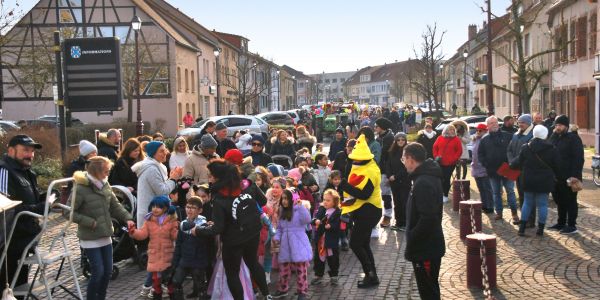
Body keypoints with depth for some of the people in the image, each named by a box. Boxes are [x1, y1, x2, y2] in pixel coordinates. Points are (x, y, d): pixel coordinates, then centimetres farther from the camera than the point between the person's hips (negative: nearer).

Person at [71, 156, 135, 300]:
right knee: (98, 272, -6)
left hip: (106, 236, 7)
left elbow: (115, 205, 10)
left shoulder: (105, 185, 4)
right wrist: (90, 222, -18)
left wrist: (127, 218, -4)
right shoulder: (80, 188, -17)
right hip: (90, 239, -7)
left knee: (108, 270, 11)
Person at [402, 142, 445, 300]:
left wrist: (410, 244, -21)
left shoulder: (423, 183, -24)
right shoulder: (429, 176, 9)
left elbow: (427, 219, -30)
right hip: (429, 245, 10)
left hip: (425, 249, -10)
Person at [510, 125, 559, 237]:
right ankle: (540, 229, 10)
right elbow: (556, 166, -2)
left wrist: (511, 164, 21)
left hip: (528, 181, 2)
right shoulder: (552, 149, -8)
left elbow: (519, 162, 1)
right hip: (544, 181, -2)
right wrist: (552, 175, 16)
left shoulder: (525, 148, -5)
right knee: (542, 204, 7)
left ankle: (522, 228, 13)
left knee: (527, 202, 14)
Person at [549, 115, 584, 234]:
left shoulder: (574, 138, -9)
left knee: (570, 202, 0)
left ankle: (572, 225, 7)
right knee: (559, 201, 15)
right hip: (557, 176, 7)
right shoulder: (554, 138, 13)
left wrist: (575, 175, -23)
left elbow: (579, 158, -15)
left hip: (569, 177, -7)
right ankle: (561, 223, 26)